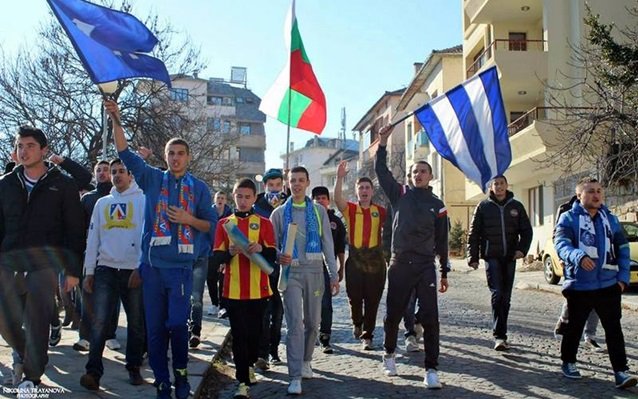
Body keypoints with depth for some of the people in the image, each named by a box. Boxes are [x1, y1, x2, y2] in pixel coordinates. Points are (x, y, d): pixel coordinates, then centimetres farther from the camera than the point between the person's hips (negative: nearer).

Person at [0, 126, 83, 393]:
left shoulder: (62, 185, 2)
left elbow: (75, 230, 1)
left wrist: (73, 269, -4)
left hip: (45, 263, -3)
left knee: (37, 321, -3)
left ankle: (32, 376, 11)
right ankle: (22, 352, 33)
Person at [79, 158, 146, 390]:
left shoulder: (142, 201, 3)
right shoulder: (102, 203, 16)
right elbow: (93, 238, 14)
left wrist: (141, 268, -12)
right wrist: (89, 271, 7)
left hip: (134, 271, -3)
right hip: (106, 269, 3)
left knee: (136, 322, 6)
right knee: (99, 322, -6)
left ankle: (134, 368, 18)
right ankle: (93, 371, -5)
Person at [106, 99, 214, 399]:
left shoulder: (199, 188, 9)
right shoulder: (152, 179, 10)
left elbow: (209, 224, 10)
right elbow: (125, 153, 3)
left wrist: (188, 219, -9)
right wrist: (116, 120, -7)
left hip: (181, 266, -1)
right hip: (152, 264, 2)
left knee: (177, 324, -10)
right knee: (155, 326, 5)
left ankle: (181, 373, 12)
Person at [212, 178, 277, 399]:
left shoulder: (264, 223, 4)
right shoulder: (224, 223, 5)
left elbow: (272, 255, -1)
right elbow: (217, 256, 1)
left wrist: (261, 248, -22)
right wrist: (230, 252, -20)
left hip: (259, 289, 1)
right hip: (233, 290, 0)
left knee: (255, 331, 11)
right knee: (239, 334, -1)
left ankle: (249, 365, 35)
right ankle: (243, 381, 3)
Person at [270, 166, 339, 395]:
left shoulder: (319, 211, 8)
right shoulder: (279, 213, 7)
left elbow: (327, 244, 8)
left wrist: (334, 275, 5)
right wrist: (278, 257, -15)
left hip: (314, 271, 2)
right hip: (291, 271, -2)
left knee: (313, 322, 10)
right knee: (295, 324, -10)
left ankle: (305, 361, 32)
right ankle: (295, 377, -10)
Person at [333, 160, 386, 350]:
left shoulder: (380, 211, 7)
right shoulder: (350, 209, 1)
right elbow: (337, 199, -18)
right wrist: (339, 177, -29)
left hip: (375, 260, 1)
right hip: (355, 259, -1)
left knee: (372, 300, 1)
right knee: (354, 297, 4)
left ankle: (367, 336, 11)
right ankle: (357, 323, 34)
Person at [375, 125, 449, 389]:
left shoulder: (437, 205, 8)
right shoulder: (400, 194, 8)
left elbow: (441, 240, 10)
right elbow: (381, 171, 2)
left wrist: (445, 271, 10)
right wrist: (383, 143, -6)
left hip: (426, 266, 0)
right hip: (399, 264, 0)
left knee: (430, 317, -7)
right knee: (393, 313, 9)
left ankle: (431, 369, -2)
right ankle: (389, 355, 32)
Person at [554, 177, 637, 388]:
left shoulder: (610, 219, 8)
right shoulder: (569, 218, -6)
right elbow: (561, 244, -20)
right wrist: (578, 257, -39)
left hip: (609, 285, 3)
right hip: (579, 286, -3)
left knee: (614, 329, 1)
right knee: (574, 327, 12)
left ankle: (620, 371, 3)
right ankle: (568, 363, 29)